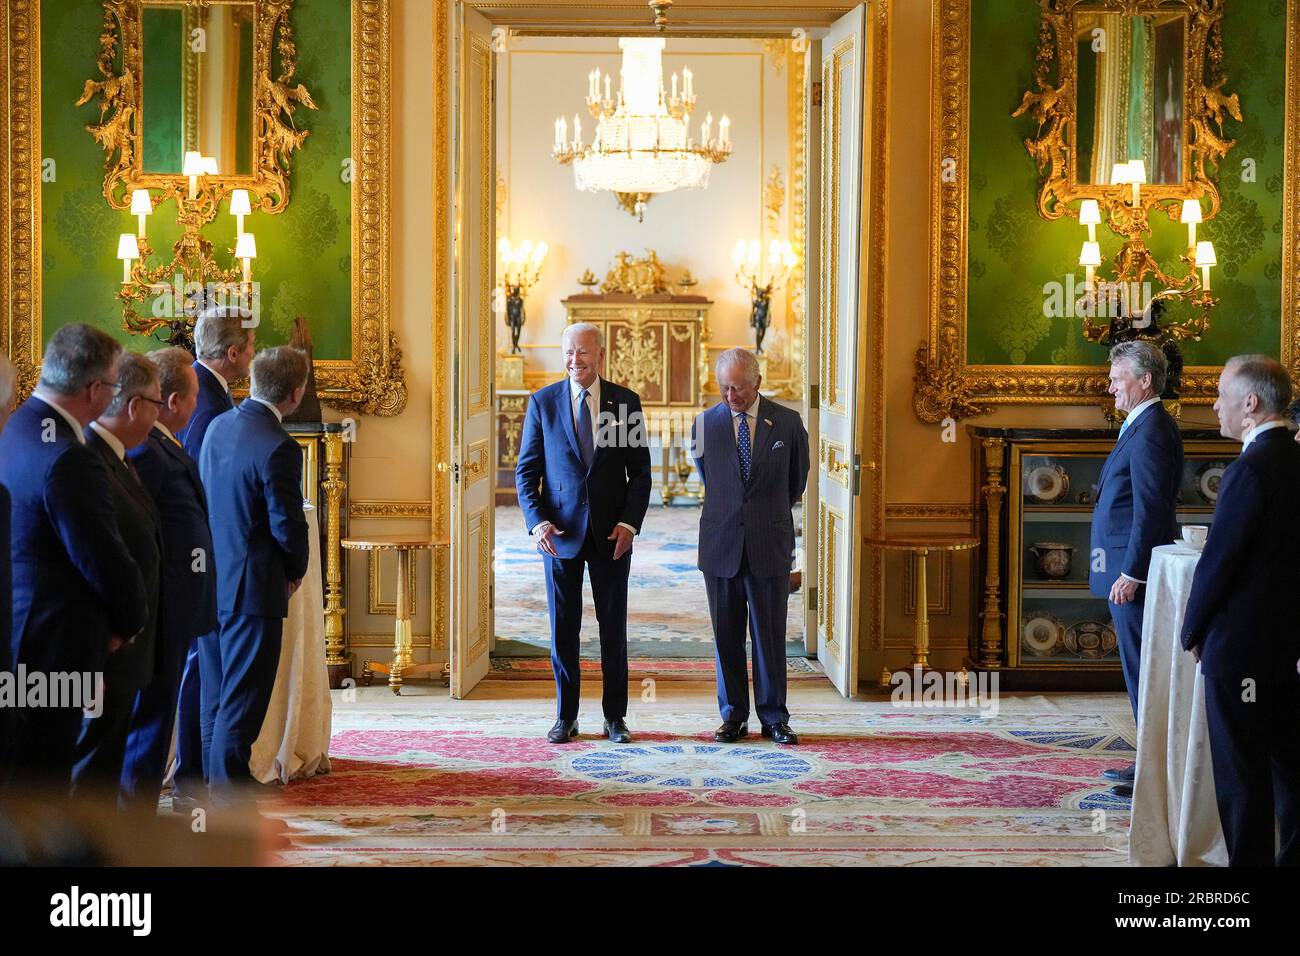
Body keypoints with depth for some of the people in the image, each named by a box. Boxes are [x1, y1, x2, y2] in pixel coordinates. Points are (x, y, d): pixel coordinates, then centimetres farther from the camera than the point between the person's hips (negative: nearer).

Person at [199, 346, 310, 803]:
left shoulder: (219, 425, 4)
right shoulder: (278, 448, -20)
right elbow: (288, 525, -17)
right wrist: (296, 570, 2)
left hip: (210, 576, 8)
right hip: (253, 585, -8)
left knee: (218, 688, 19)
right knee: (244, 695, 1)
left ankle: (215, 776, 29)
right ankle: (229, 781, 5)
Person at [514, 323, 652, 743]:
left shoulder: (626, 401, 2)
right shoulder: (543, 402, 2)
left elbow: (640, 469, 4)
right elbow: (526, 470, 3)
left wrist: (629, 523, -8)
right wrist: (537, 520, -10)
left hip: (611, 534, 0)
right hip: (561, 532, 0)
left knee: (614, 627, 6)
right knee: (563, 629, 5)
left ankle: (615, 716, 16)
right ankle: (565, 717, 15)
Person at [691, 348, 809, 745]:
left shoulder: (787, 423, -1)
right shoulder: (705, 423, 2)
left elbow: (798, 477, 16)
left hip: (770, 545, -1)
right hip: (721, 544, 1)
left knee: (770, 635, 3)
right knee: (726, 636, 6)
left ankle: (774, 718, 12)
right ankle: (733, 716, 15)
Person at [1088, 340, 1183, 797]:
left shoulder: (1150, 431, -16)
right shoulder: (1143, 426, 16)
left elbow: (1150, 509, -22)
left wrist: (1130, 573, -22)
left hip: (1134, 571, -11)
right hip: (1129, 569, 11)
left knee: (1142, 670, -5)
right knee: (1140, 669, 15)